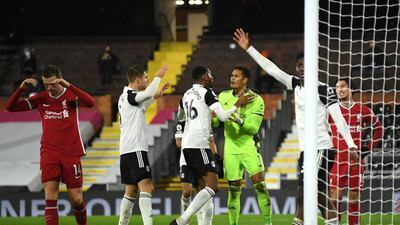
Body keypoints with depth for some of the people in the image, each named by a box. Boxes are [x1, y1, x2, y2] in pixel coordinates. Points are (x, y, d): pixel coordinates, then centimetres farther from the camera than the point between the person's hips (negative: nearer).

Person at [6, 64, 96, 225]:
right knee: (50, 195, -12)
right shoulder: (41, 98, 5)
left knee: (76, 198, 2)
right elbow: (11, 107, 3)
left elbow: (90, 103, -23)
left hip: (71, 153, -1)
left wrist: (68, 86, -30)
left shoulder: (71, 95, -2)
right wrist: (21, 88, -14)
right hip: (48, 152, 2)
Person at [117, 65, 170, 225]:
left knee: (131, 190, 14)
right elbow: (147, 93, -31)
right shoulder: (130, 96, -11)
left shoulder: (125, 97, 18)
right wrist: (158, 76, -18)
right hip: (136, 148, -10)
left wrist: (155, 96, 29)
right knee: (146, 186, -17)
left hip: (125, 151, 10)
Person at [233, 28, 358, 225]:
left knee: (303, 189, -16)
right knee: (320, 195, 6)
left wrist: (351, 145, -18)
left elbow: (338, 118, -12)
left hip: (321, 148, -7)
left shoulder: (324, 90, -9)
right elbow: (271, 69, 15)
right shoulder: (296, 84, 11)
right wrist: (249, 49, 14)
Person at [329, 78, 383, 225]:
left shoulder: (363, 111, 5)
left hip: (356, 161, 1)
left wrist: (368, 148, 8)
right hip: (337, 160, -1)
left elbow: (379, 129, 17)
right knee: (334, 198, -6)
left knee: (354, 199, 5)